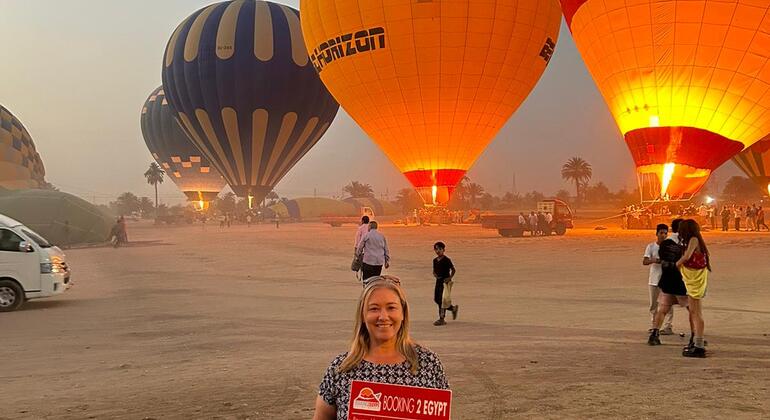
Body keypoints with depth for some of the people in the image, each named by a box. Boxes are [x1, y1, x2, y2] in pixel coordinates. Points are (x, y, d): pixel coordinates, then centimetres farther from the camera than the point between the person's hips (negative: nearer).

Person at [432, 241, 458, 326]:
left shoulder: (446, 260, -11)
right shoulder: (435, 260, 9)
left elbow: (453, 270, -8)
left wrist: (450, 278, -17)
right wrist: (435, 274, -1)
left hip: (445, 282, -8)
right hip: (438, 281, 8)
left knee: (442, 300, -7)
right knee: (437, 299, 11)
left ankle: (441, 319, 0)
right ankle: (453, 308, 31)